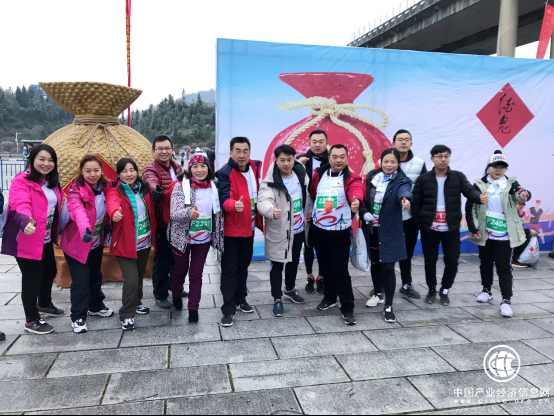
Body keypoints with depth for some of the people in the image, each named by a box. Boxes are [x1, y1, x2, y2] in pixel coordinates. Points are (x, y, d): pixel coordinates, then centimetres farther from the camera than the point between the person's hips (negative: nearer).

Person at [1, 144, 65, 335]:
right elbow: (20, 205, -35)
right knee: (32, 278, -1)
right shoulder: (21, 181, -18)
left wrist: (55, 233, 17)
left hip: (45, 239, 9)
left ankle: (44, 305, 46)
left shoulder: (52, 182, 8)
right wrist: (26, 222, -55)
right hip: (26, 239, -8)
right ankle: (31, 321, 15)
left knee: (50, 271, 22)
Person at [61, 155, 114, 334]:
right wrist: (85, 229, -60)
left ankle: (95, 306, 37)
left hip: (97, 242, 6)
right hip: (76, 243, -6)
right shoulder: (75, 190, -22)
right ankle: (78, 317, 9)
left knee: (96, 275, 18)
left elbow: (107, 212, 9)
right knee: (81, 279, -6)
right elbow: (77, 210, -42)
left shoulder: (104, 188, -4)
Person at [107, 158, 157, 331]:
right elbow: (112, 202, -36)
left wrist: (153, 236, 6)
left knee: (140, 276, 19)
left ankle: (136, 303, 41)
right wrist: (114, 212, -57)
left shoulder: (144, 188, 4)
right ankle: (126, 315, 7)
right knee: (131, 279, -10)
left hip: (145, 241, 6)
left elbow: (151, 211, 15)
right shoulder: (115, 191, -13)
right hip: (126, 244, -5)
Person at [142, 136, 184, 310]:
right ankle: (160, 295, 17)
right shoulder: (151, 169, -14)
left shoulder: (177, 168, 9)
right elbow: (152, 182, -37)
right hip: (162, 222, -7)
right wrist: (156, 190, -60)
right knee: (162, 259, 2)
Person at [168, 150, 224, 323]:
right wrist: (189, 214, -45)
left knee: (196, 274, 9)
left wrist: (218, 236, 9)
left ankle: (193, 308, 23)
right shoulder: (180, 186, -15)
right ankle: (176, 294, 47)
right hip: (182, 237, -2)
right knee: (181, 269, 18)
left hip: (204, 238, 2)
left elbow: (218, 212, 10)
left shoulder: (214, 186, -4)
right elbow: (174, 214, -26)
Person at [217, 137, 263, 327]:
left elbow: (259, 192, 18)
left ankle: (240, 299, 34)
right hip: (231, 229, -6)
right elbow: (224, 199, -27)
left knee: (243, 265, 18)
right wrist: (234, 205, -46)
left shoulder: (255, 168, 3)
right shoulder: (224, 173, -15)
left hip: (249, 227, 6)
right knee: (229, 268, -1)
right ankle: (228, 309, 7)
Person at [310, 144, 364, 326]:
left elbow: (356, 192, -31)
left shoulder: (352, 178, -9)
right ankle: (330, 297, 36)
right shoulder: (318, 175, 4)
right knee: (326, 267, 17)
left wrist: (356, 201, -51)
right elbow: (311, 194, 17)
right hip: (319, 230, 4)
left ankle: (347, 308, 8)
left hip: (340, 232, -4)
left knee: (341, 270, -3)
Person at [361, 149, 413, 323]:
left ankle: (388, 306, 8)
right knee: (375, 263, 17)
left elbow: (404, 192, -33)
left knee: (388, 267, -5)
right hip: (370, 229, 4)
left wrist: (405, 199, -56)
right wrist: (364, 213, -12)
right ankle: (378, 293, 40)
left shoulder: (402, 181, -9)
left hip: (389, 231, -4)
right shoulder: (371, 176, 3)